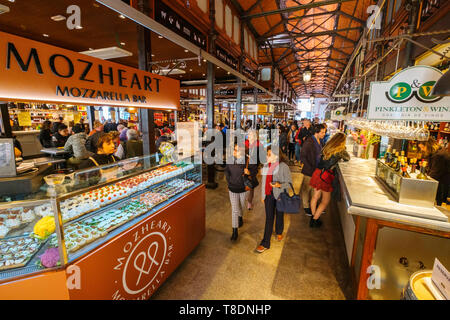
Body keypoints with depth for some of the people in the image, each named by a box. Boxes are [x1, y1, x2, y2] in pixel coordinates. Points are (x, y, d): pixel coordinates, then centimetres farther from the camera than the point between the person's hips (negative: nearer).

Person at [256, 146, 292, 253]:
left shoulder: (283, 167, -17)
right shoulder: (266, 166, -1)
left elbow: (290, 183, -10)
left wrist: (279, 185, -29)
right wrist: (262, 195, 14)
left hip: (280, 196, -3)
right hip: (269, 195, 3)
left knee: (279, 216, 18)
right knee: (269, 218, 6)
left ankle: (279, 232, 48)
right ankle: (265, 243, 14)